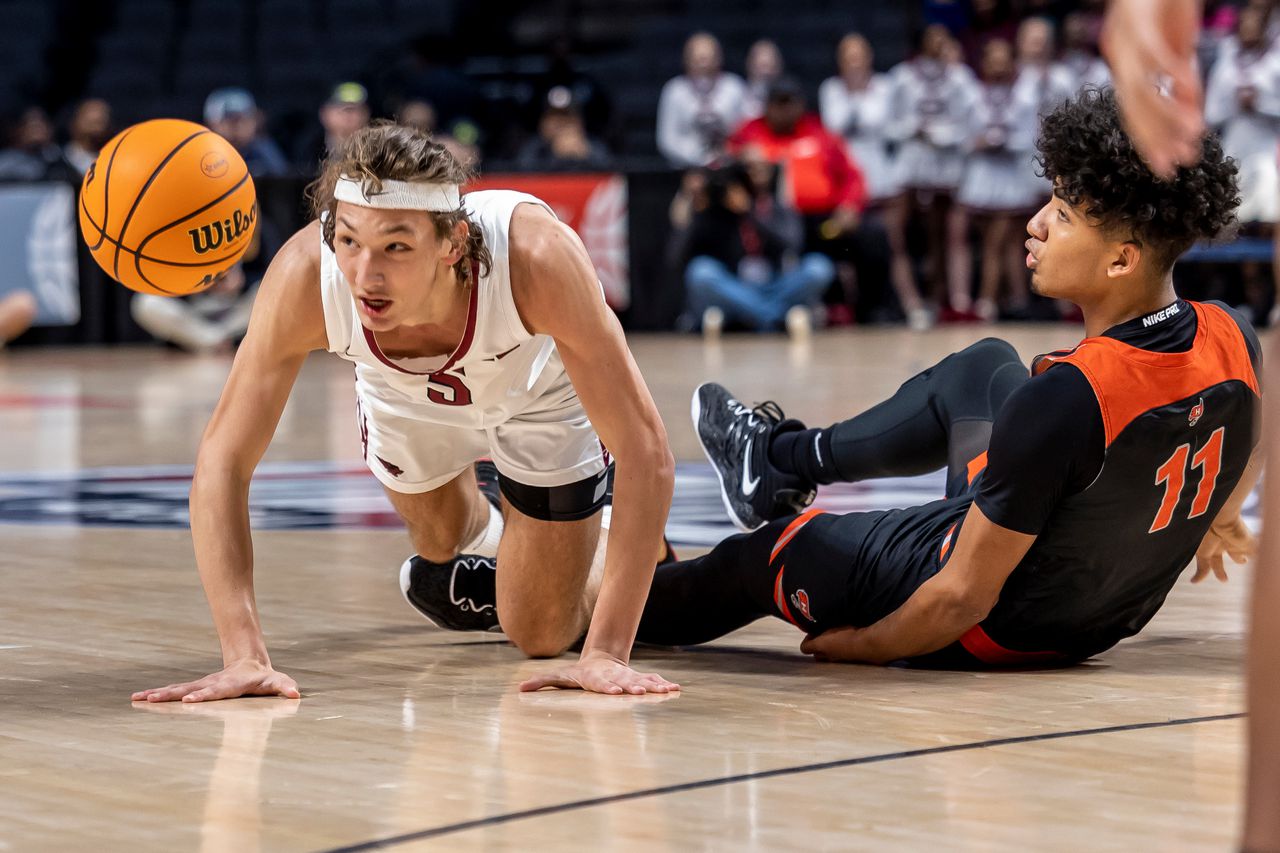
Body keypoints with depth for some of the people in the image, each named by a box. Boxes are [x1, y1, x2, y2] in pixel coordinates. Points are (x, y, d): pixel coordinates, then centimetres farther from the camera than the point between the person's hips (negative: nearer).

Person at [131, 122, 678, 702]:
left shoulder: (536, 256, -46)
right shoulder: (305, 275, -41)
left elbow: (646, 451, -40)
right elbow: (222, 462, -34)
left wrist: (607, 654, -43)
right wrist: (244, 657, -43)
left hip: (543, 396, -2)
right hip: (405, 396, 2)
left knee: (542, 637, 5)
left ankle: (625, 532, 35)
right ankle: (481, 540, 57)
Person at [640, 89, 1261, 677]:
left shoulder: (1063, 400, -38)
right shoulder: (1233, 341, -16)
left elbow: (963, 596, -28)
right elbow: (1244, 459, 9)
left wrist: (861, 646, -8)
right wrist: (1212, 524, 32)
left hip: (990, 632, -7)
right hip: (1107, 619, 7)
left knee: (762, 553, 19)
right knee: (984, 367, 25)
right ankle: (783, 455, 44)